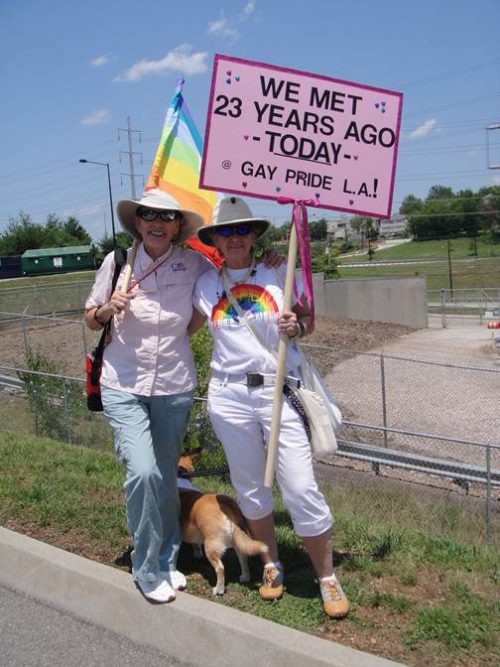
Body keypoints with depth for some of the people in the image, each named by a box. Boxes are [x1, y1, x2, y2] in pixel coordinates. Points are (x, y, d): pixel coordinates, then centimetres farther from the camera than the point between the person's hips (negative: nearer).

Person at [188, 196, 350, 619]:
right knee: (249, 487, 15)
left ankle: (328, 579, 16)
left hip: (279, 391, -2)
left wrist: (298, 326, -14)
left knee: (302, 489, -3)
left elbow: (308, 318, 7)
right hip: (229, 396, 3)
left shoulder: (279, 271, 0)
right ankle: (272, 566, 36)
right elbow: (185, 328, 19)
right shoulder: (207, 283, 6)